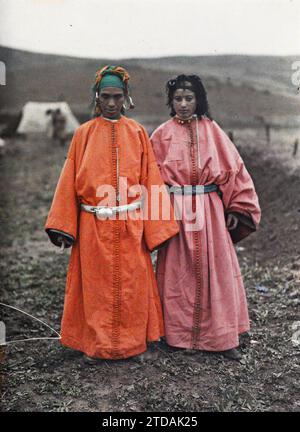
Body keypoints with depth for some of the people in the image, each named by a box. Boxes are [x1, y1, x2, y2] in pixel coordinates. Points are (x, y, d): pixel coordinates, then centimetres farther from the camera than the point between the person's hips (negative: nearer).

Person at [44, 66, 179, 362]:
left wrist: (155, 226, -3)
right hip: (94, 227, 0)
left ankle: (132, 341, 25)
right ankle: (96, 344, 23)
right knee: (96, 285, 7)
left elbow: (150, 179, 2)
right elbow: (69, 181, 2)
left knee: (131, 285, 8)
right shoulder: (84, 133, 4)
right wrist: (62, 226, -4)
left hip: (130, 226, 1)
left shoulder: (137, 132, 5)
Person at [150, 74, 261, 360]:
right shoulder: (162, 135, 4)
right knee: (178, 272, 6)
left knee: (215, 270, 4)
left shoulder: (212, 131, 6)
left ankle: (222, 337, 16)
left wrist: (235, 210, 0)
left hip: (210, 212, 1)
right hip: (175, 212, -1)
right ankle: (178, 334, 20)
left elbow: (233, 168, 5)